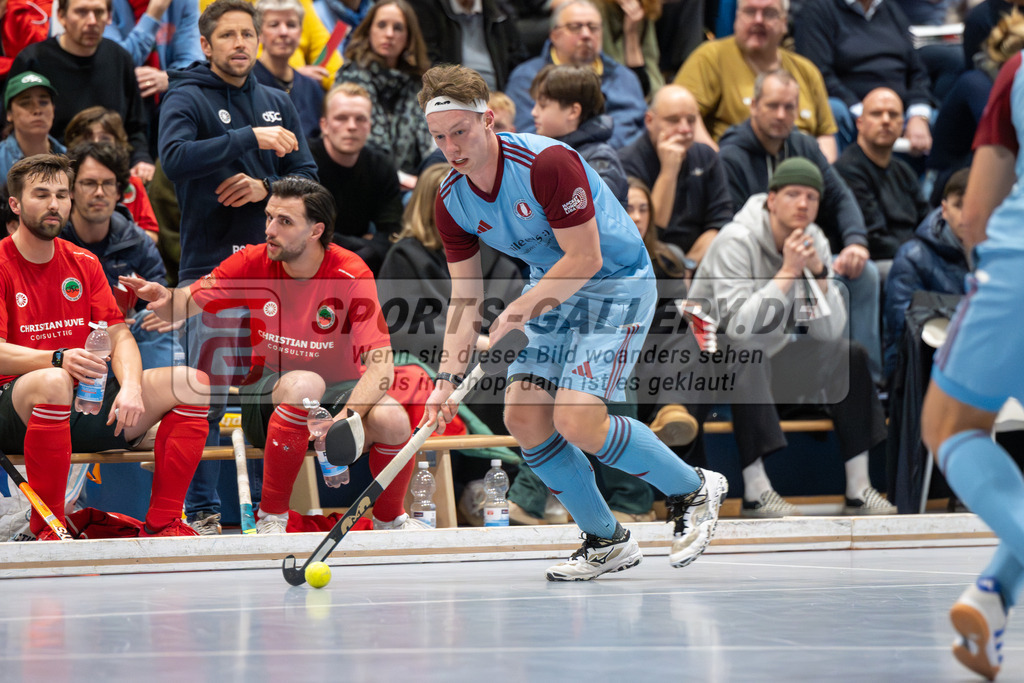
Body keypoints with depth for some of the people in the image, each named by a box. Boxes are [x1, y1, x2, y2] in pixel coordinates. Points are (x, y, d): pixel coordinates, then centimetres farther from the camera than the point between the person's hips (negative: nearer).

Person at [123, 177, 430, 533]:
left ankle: (389, 519, 1)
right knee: (304, 383, -37)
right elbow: (185, 304, -6)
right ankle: (271, 516, -23)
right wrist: (164, 298, -32)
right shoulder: (253, 263, -8)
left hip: (339, 390, 0)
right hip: (270, 393, 0)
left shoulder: (352, 275, -15)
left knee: (392, 419, -32)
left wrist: (346, 417, -39)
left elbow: (381, 365, -22)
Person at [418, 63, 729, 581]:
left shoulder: (546, 163, -27)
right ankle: (606, 542, 9)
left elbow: (585, 258, -24)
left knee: (576, 421, -21)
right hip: (551, 291, 7)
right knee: (524, 416, -8)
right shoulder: (451, 201, -5)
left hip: (617, 282, -7)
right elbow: (465, 296, 2)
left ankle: (693, 489, 2)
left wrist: (523, 309, -25)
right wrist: (449, 377, -6)